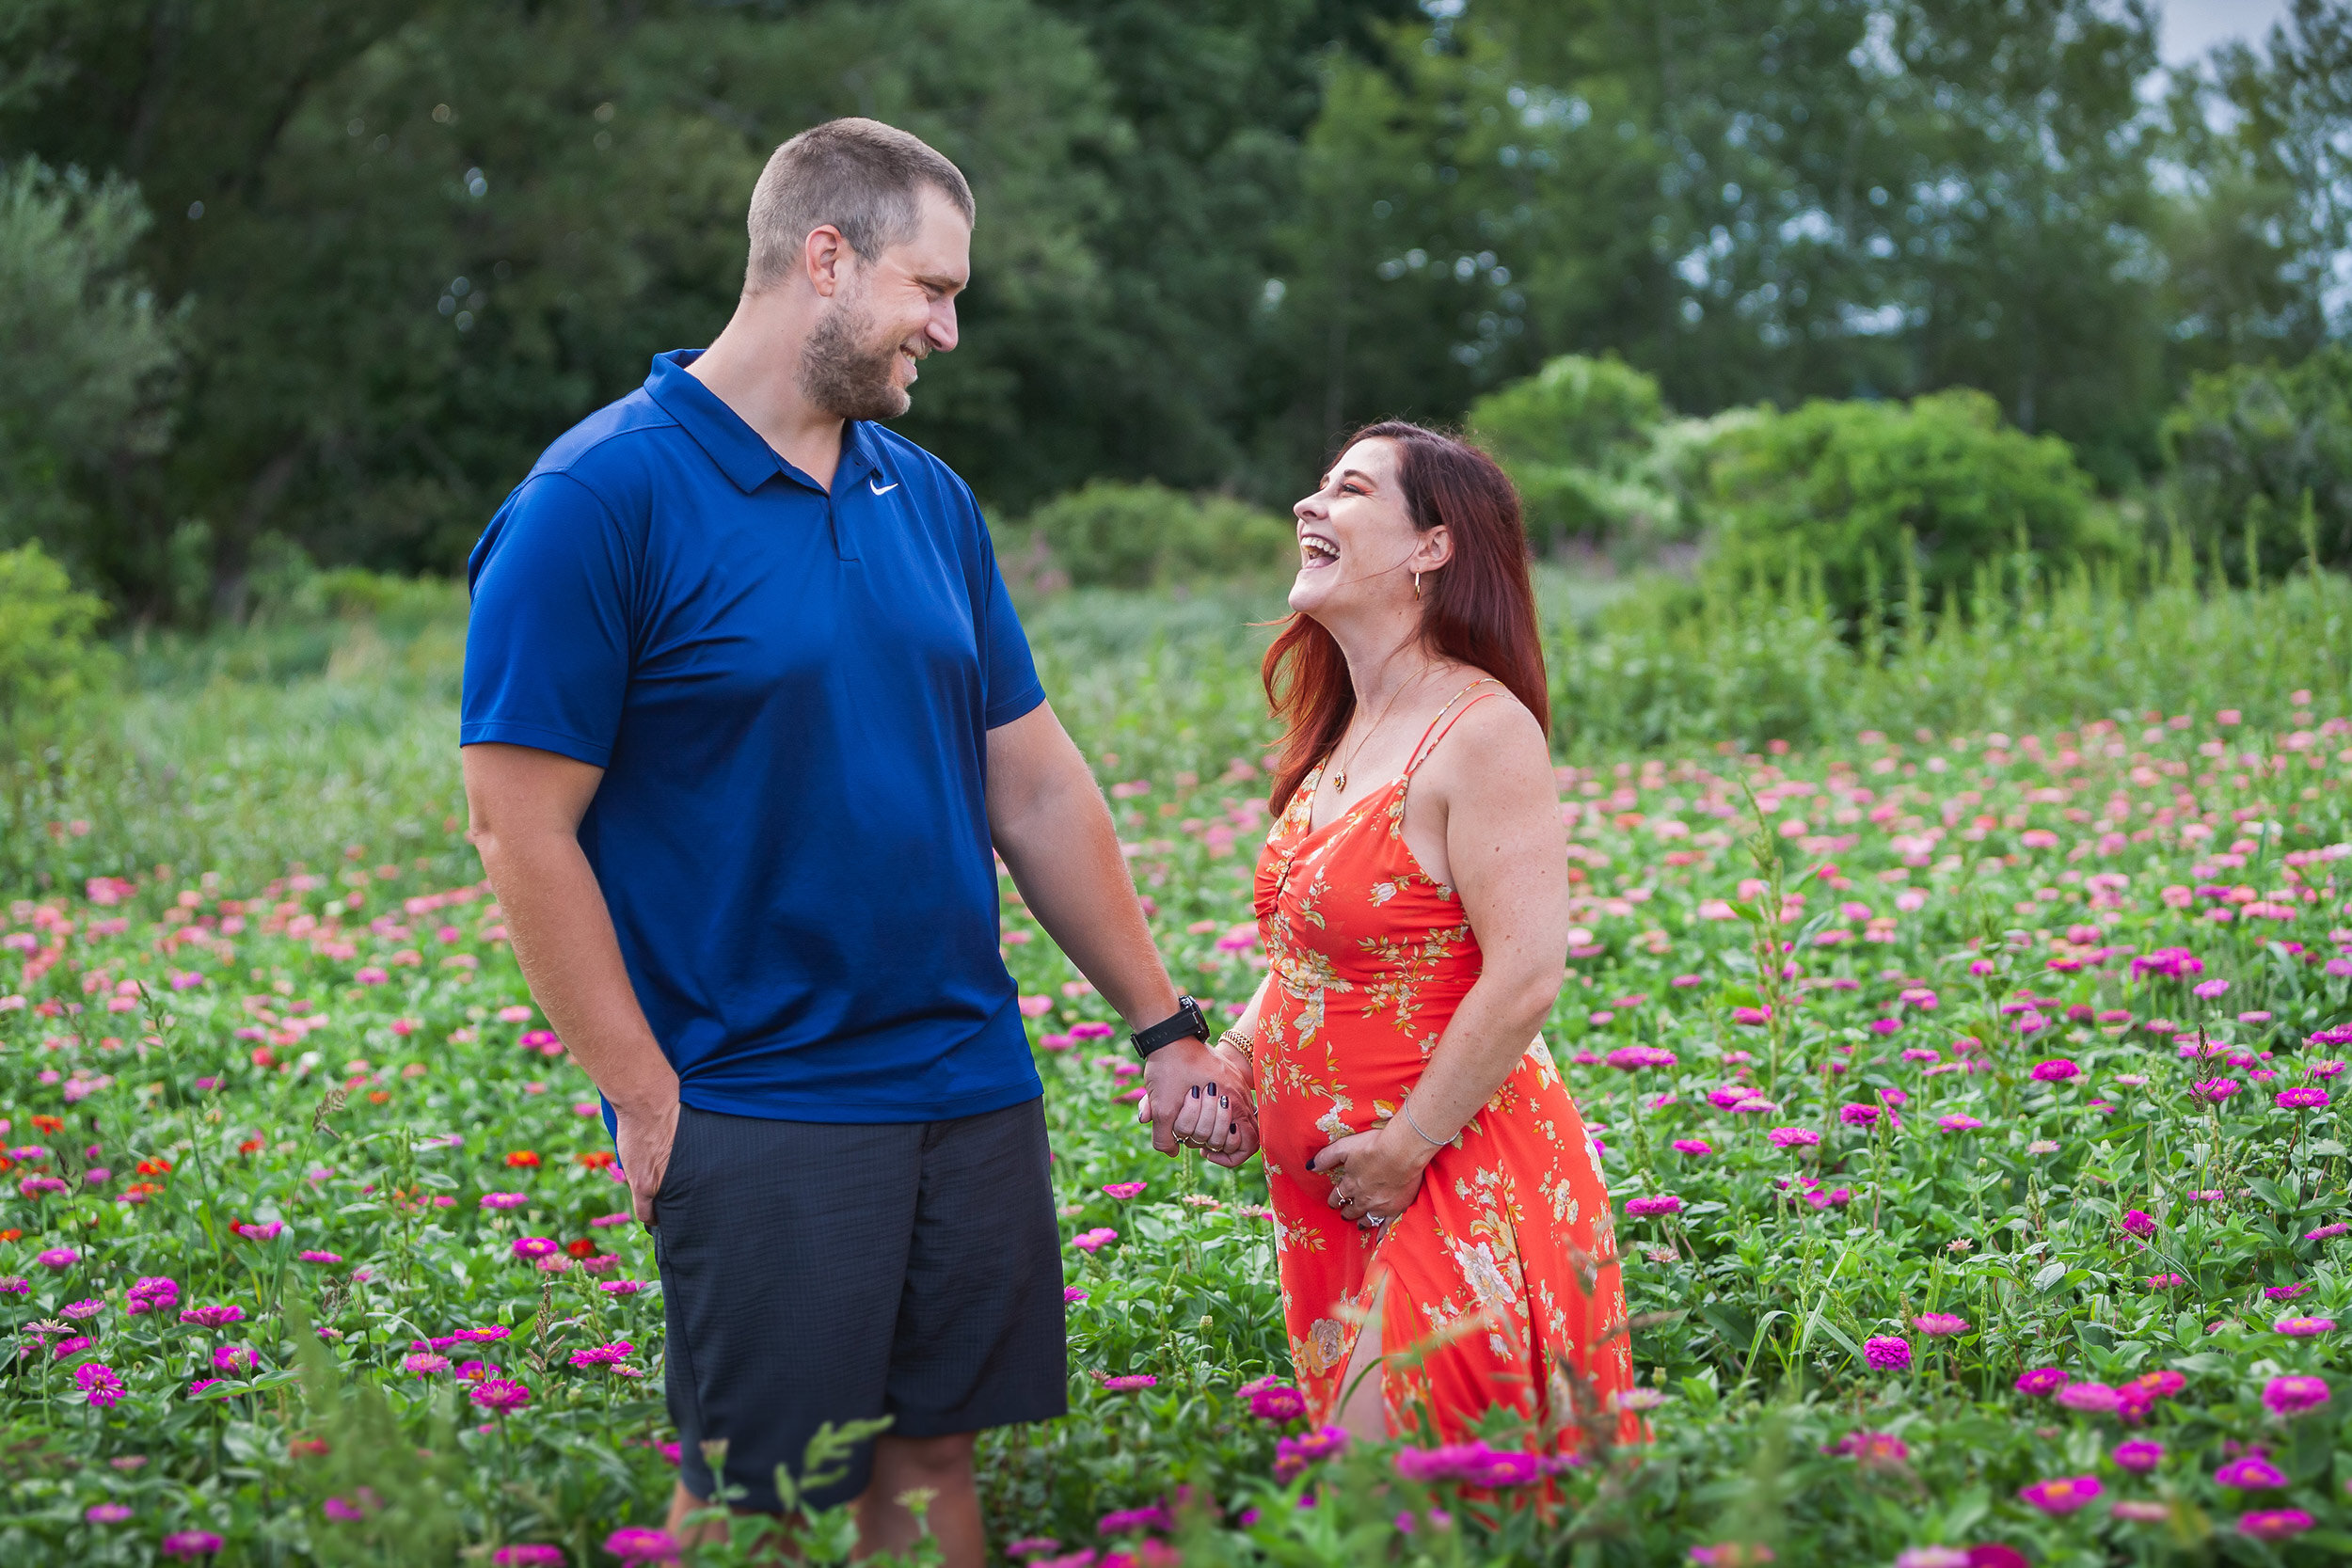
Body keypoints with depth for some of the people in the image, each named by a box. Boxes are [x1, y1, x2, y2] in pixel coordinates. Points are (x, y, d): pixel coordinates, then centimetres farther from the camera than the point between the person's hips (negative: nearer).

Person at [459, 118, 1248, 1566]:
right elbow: (522, 825, -11)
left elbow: (1037, 788, 15)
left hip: (975, 1086, 6)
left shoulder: (929, 499, 11)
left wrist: (1163, 1024, 14)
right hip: (760, 1110, -6)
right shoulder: (601, 501, -10)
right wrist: (646, 1099, -13)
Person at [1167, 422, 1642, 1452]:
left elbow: (1526, 974, -21)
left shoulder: (1482, 730, -15)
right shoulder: (1341, 735, 12)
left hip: (1453, 1187, -9)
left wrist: (1406, 1148, -17)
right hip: (1326, 1193, 9)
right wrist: (1229, 1058, 5)